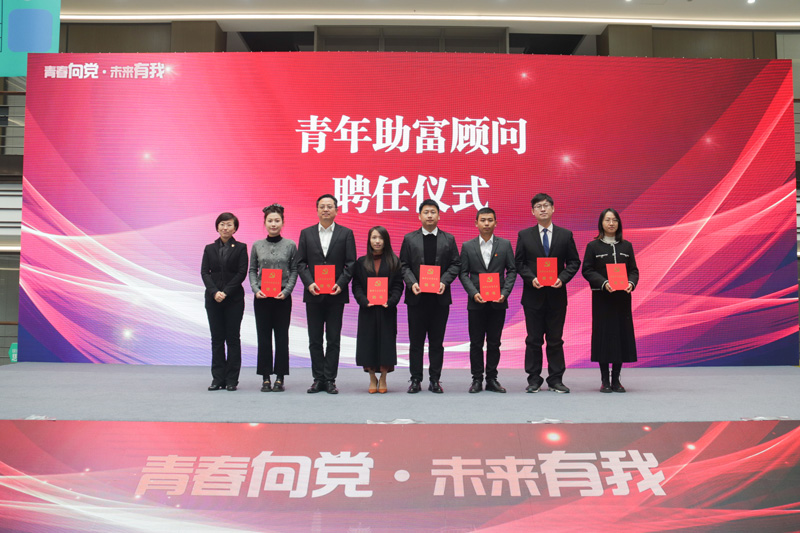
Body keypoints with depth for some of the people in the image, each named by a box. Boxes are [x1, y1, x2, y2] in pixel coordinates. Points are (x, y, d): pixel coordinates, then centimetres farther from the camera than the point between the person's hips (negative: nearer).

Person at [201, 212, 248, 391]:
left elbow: (242, 273, -5)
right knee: (216, 338, 4)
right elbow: (204, 272, 3)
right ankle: (218, 378, 10)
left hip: (234, 298, -2)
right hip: (213, 299, 3)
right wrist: (214, 292, -13)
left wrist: (226, 292, -14)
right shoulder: (209, 249, 10)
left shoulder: (241, 248, 2)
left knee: (233, 338, 1)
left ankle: (232, 379, 6)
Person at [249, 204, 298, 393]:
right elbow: (252, 270, 9)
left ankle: (280, 378, 10)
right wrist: (256, 289, -6)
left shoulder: (290, 245, 1)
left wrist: (286, 291, -10)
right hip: (262, 297, 1)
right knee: (263, 337, 3)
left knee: (282, 336, 2)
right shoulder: (257, 246, 6)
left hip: (282, 297, -1)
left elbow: (294, 270, 2)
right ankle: (265, 378, 11)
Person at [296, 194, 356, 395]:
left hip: (336, 294, -1)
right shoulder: (306, 233, 9)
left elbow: (351, 263, 1)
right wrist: (309, 283, -10)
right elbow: (300, 263, 5)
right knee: (315, 340, 6)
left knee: (333, 339, 3)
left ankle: (330, 379, 9)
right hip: (313, 295, 2)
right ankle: (318, 378, 14)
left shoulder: (346, 233, 4)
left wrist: (340, 284, -13)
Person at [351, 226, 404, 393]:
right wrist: (364, 301, -13)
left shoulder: (394, 261, 5)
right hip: (367, 310, 1)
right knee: (368, 342, 1)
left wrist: (390, 301, -15)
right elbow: (356, 285, 3)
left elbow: (398, 285, 0)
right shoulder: (361, 262, 8)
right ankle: (372, 379, 14)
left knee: (386, 341, -1)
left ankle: (383, 379, 13)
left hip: (387, 310, -1)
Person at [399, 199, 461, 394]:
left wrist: (444, 282, -10)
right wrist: (411, 283, -12)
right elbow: (403, 265, 5)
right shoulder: (409, 239, 7)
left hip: (440, 297, 1)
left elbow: (456, 264, 6)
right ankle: (415, 380, 11)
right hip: (417, 297, 0)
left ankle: (435, 380, 13)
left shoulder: (449, 239, 9)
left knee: (437, 341, 5)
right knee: (416, 341, 4)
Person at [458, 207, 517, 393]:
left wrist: (504, 293, -9)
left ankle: (492, 379, 16)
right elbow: (463, 273, 3)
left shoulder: (505, 244, 5)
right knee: (476, 343, 4)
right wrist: (473, 293, -11)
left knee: (494, 343, 6)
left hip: (498, 302, 0)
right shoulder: (467, 246, 4)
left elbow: (512, 270, 4)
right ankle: (477, 379, 14)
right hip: (476, 302, 0)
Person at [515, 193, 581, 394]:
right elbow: (519, 263, 4)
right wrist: (531, 278, -13)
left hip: (557, 294, 0)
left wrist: (562, 278, -11)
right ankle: (534, 379, 14)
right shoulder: (524, 235, 4)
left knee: (555, 339, 6)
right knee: (534, 339, 5)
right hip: (533, 295, 0)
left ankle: (556, 379, 15)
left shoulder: (566, 235, 5)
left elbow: (574, 262, 5)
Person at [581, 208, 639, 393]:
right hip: (602, 297, -3)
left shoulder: (626, 246, 10)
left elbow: (634, 270, 9)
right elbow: (587, 270, -4)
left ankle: (616, 379, 11)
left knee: (622, 334, 1)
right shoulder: (593, 246, 2)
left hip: (622, 297, 3)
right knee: (603, 334, -3)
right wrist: (604, 283, -18)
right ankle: (605, 380, 6)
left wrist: (631, 283, -12)